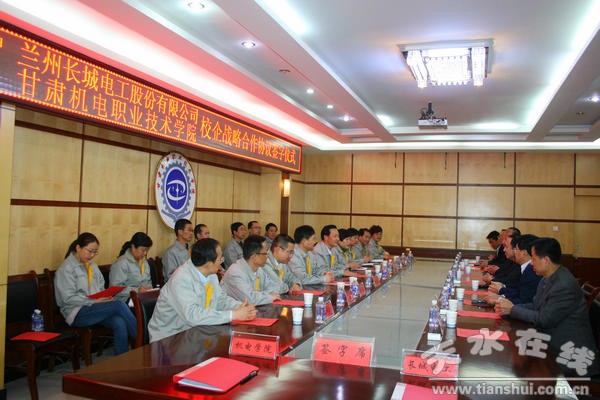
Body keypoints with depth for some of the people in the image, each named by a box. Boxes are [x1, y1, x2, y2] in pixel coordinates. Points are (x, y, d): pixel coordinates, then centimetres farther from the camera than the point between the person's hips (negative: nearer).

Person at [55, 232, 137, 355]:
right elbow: (68, 298, -13)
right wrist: (94, 301, -18)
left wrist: (106, 297, -1)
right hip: (77, 313, -6)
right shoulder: (66, 268, -4)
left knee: (119, 323, -28)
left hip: (96, 309, 6)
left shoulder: (92, 265, 18)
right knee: (119, 305, -27)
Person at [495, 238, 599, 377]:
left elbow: (544, 319, -21)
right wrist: (508, 308, -7)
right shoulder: (548, 278, 4)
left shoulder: (565, 285, -25)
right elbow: (535, 306, 9)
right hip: (551, 340, 8)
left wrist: (512, 310, -12)